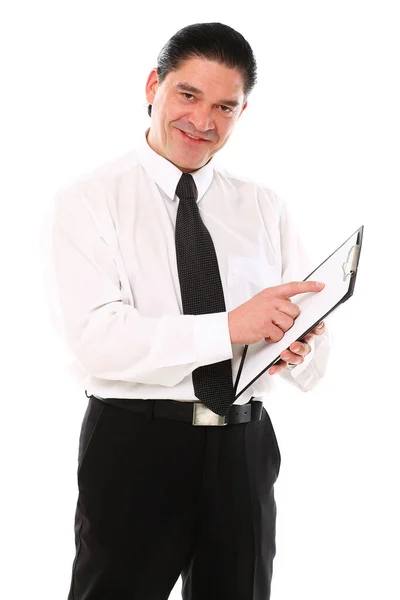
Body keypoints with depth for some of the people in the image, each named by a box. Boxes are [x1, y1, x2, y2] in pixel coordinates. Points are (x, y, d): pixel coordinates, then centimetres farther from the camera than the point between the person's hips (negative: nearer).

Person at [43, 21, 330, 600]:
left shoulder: (264, 207, 9)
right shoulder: (89, 199, -4)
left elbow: (309, 334, 4)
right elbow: (98, 339, -18)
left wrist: (299, 345, -20)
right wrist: (230, 327, -29)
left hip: (244, 446, 4)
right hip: (134, 444, -4)